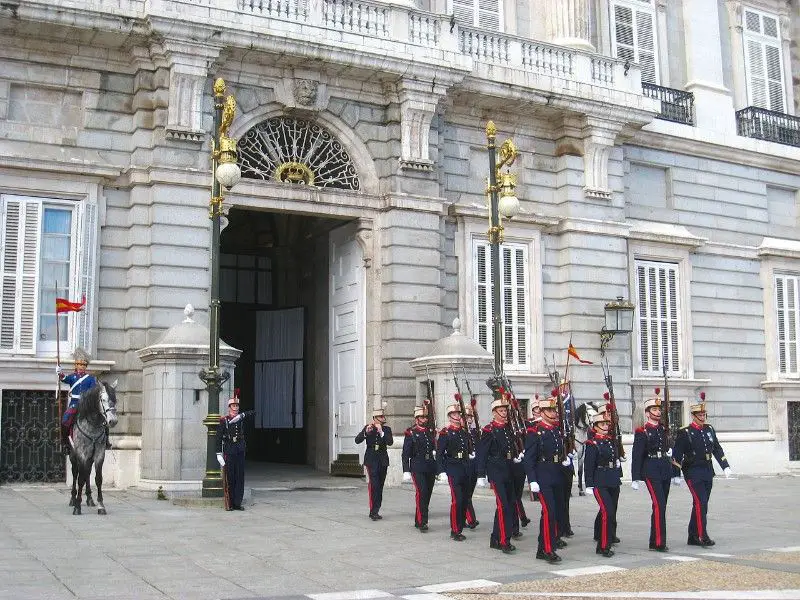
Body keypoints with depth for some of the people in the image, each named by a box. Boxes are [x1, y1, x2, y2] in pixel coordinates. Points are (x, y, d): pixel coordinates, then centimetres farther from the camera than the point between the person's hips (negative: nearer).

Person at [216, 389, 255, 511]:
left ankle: (238, 503, 6)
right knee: (229, 476, -1)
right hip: (229, 448, -3)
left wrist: (241, 415, -15)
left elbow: (253, 412, -1)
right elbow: (219, 438, -3)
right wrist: (219, 454, -9)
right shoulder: (223, 420, -1)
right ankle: (229, 503, 5)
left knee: (240, 476, 2)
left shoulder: (241, 418, 10)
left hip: (240, 449, 3)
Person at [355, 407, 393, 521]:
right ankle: (374, 511, -15)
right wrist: (366, 432, -25)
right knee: (374, 484, -15)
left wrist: (381, 432, -21)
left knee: (380, 486, 6)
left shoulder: (386, 429, 6)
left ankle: (375, 511, 15)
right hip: (371, 460, -3)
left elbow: (390, 442, -10)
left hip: (383, 461, 3)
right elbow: (357, 440, -9)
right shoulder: (367, 428, 2)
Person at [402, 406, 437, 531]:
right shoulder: (411, 433, -1)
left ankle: (418, 521, 19)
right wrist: (406, 471, -9)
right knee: (421, 492, -17)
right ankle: (422, 521, -15)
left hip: (431, 468, 5)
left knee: (427, 494, 7)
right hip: (417, 468, -5)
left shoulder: (431, 432, 14)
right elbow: (406, 453, -3)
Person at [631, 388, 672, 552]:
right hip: (651, 472, -7)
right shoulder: (642, 432, -6)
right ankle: (659, 542, -12)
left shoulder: (664, 429, 13)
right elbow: (636, 456, -9)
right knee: (659, 505, -14)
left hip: (665, 469, 7)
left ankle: (654, 541, 17)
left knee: (661, 506, 10)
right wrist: (635, 478, -12)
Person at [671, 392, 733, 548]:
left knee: (701, 504, 9)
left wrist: (725, 466, 11)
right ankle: (703, 536, -15)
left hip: (708, 472, 6)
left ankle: (693, 537, 17)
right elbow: (677, 455, -7)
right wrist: (676, 475, -10)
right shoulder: (684, 433, -7)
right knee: (701, 502, -15)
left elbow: (717, 450, 18)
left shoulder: (709, 430, 11)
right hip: (693, 472, -6)